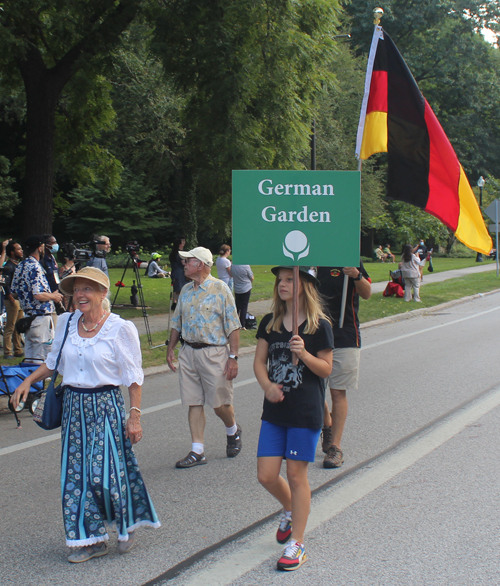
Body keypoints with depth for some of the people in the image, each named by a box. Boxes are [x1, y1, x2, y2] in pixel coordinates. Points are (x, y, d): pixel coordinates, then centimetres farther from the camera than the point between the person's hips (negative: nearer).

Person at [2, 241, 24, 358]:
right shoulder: (8, 266, -10)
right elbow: (6, 285, -17)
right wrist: (12, 300, -19)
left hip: (20, 300, 8)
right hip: (12, 300, -8)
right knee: (10, 327, -6)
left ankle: (18, 350, 19)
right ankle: (7, 352, -3)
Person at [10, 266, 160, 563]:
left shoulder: (120, 328, -9)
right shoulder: (67, 323, 5)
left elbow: (133, 377, -7)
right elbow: (54, 361, 18)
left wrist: (135, 415, -11)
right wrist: (28, 381, 5)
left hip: (106, 405, -5)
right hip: (74, 405, 5)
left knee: (106, 472, -7)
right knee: (77, 474, 5)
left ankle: (129, 524, 20)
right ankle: (93, 539, 16)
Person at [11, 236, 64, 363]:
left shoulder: (20, 266, 10)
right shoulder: (35, 267, -17)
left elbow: (13, 291, 15)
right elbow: (38, 295, -24)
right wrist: (54, 296, -7)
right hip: (41, 317, -9)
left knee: (29, 358, 13)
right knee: (41, 357, -4)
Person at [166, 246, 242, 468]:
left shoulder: (220, 289, -8)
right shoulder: (186, 290, 11)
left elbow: (233, 326, -10)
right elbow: (177, 323, 20)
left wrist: (233, 357, -14)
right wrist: (170, 349, 13)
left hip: (214, 353, -6)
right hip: (188, 352, 6)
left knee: (220, 403, 1)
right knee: (194, 403, 5)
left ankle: (233, 432, 32)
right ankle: (197, 452, 10)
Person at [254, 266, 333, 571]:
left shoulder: (319, 326, -5)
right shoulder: (270, 323, 8)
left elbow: (326, 369, -3)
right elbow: (260, 361, 7)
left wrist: (304, 353, -21)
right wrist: (268, 386, -12)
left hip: (306, 412, -4)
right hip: (275, 410, 5)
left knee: (297, 475, 1)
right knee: (266, 475, 3)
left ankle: (297, 544, 12)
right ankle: (291, 510, 35)